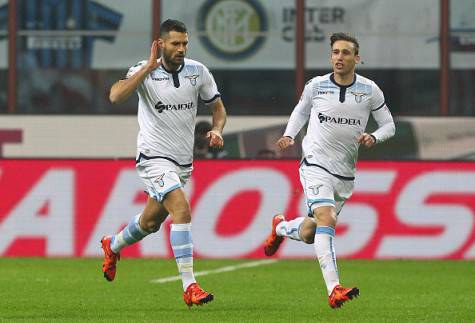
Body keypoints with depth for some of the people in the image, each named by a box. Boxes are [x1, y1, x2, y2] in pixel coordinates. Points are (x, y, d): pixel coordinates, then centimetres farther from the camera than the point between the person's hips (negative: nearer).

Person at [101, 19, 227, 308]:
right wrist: (149, 67, -29)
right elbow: (116, 96, -29)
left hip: (183, 161, 6)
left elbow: (218, 107, 12)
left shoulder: (198, 71, 0)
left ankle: (112, 246, 51)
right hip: (154, 157, -6)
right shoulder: (145, 71, -12)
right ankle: (190, 287, -24)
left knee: (151, 222, 19)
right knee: (182, 210, -24)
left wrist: (217, 129, -9)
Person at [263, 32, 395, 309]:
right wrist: (289, 135, 3)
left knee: (309, 234, 11)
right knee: (326, 220, -25)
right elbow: (301, 111, 19)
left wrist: (374, 138, -12)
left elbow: (389, 125, 8)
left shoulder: (370, 90, 0)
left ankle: (280, 228, 47)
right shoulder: (316, 86, -1)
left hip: (345, 175, 3)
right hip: (316, 165, -3)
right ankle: (334, 290, -31)